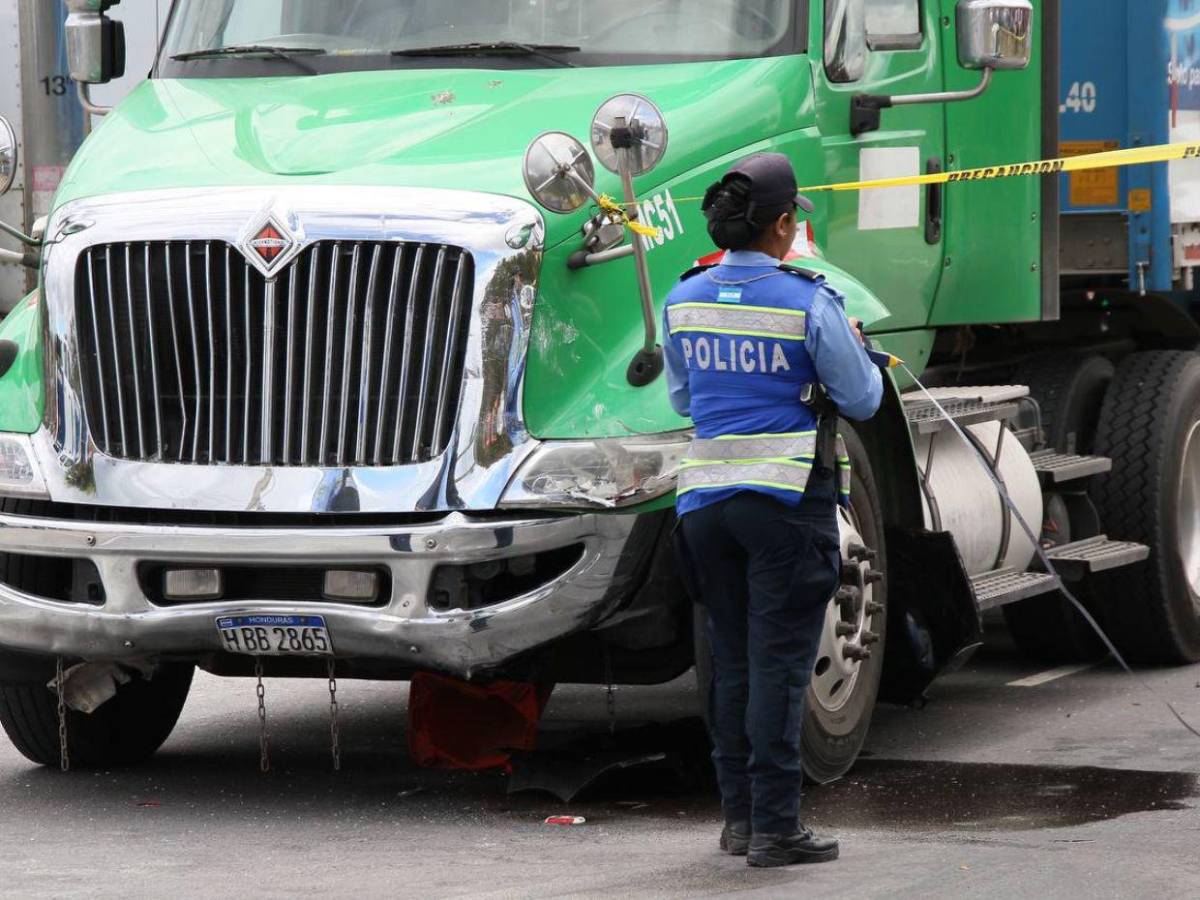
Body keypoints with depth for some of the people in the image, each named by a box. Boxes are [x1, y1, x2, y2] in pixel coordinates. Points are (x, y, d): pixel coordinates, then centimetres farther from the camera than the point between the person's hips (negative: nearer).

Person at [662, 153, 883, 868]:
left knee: (733, 662, 13)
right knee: (780, 665, -3)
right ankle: (775, 827, -3)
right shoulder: (809, 303, -10)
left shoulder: (685, 300, 5)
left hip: (706, 498, 5)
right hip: (788, 494, -5)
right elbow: (862, 401, -2)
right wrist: (859, 350, 16)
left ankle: (740, 816, 18)